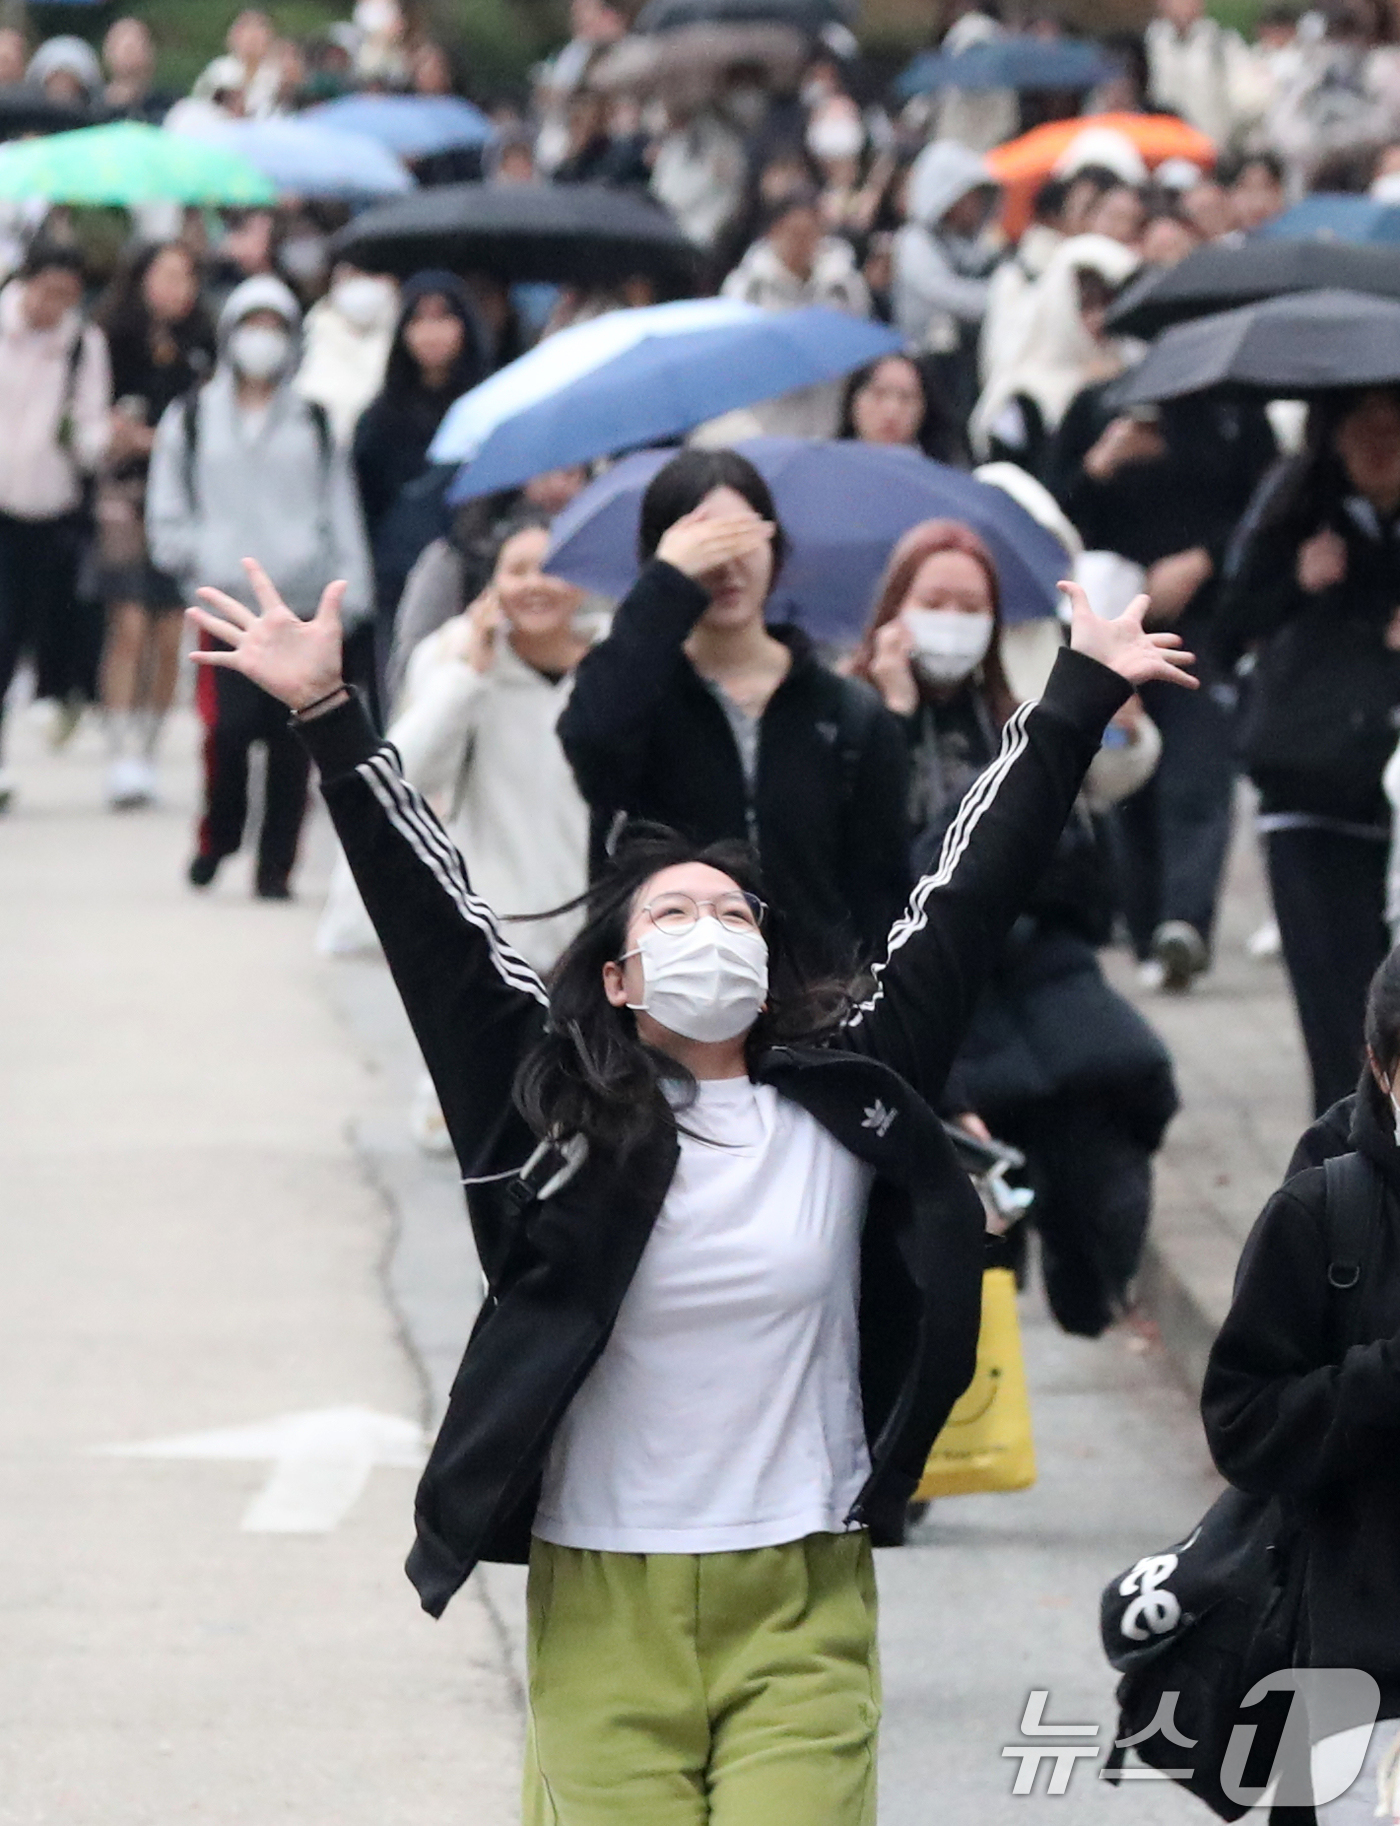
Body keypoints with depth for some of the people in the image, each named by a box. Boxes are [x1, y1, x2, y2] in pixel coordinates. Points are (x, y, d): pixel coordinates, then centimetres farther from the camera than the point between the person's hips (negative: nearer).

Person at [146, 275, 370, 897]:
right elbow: (166, 516, 13)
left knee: (291, 738, -3)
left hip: (302, 602, 1)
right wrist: (201, 556, -3)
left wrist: (350, 590, 4)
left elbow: (341, 513, 13)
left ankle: (276, 864, 7)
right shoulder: (191, 419, 11)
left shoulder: (314, 425, 14)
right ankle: (218, 839, 9)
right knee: (229, 725, -14)